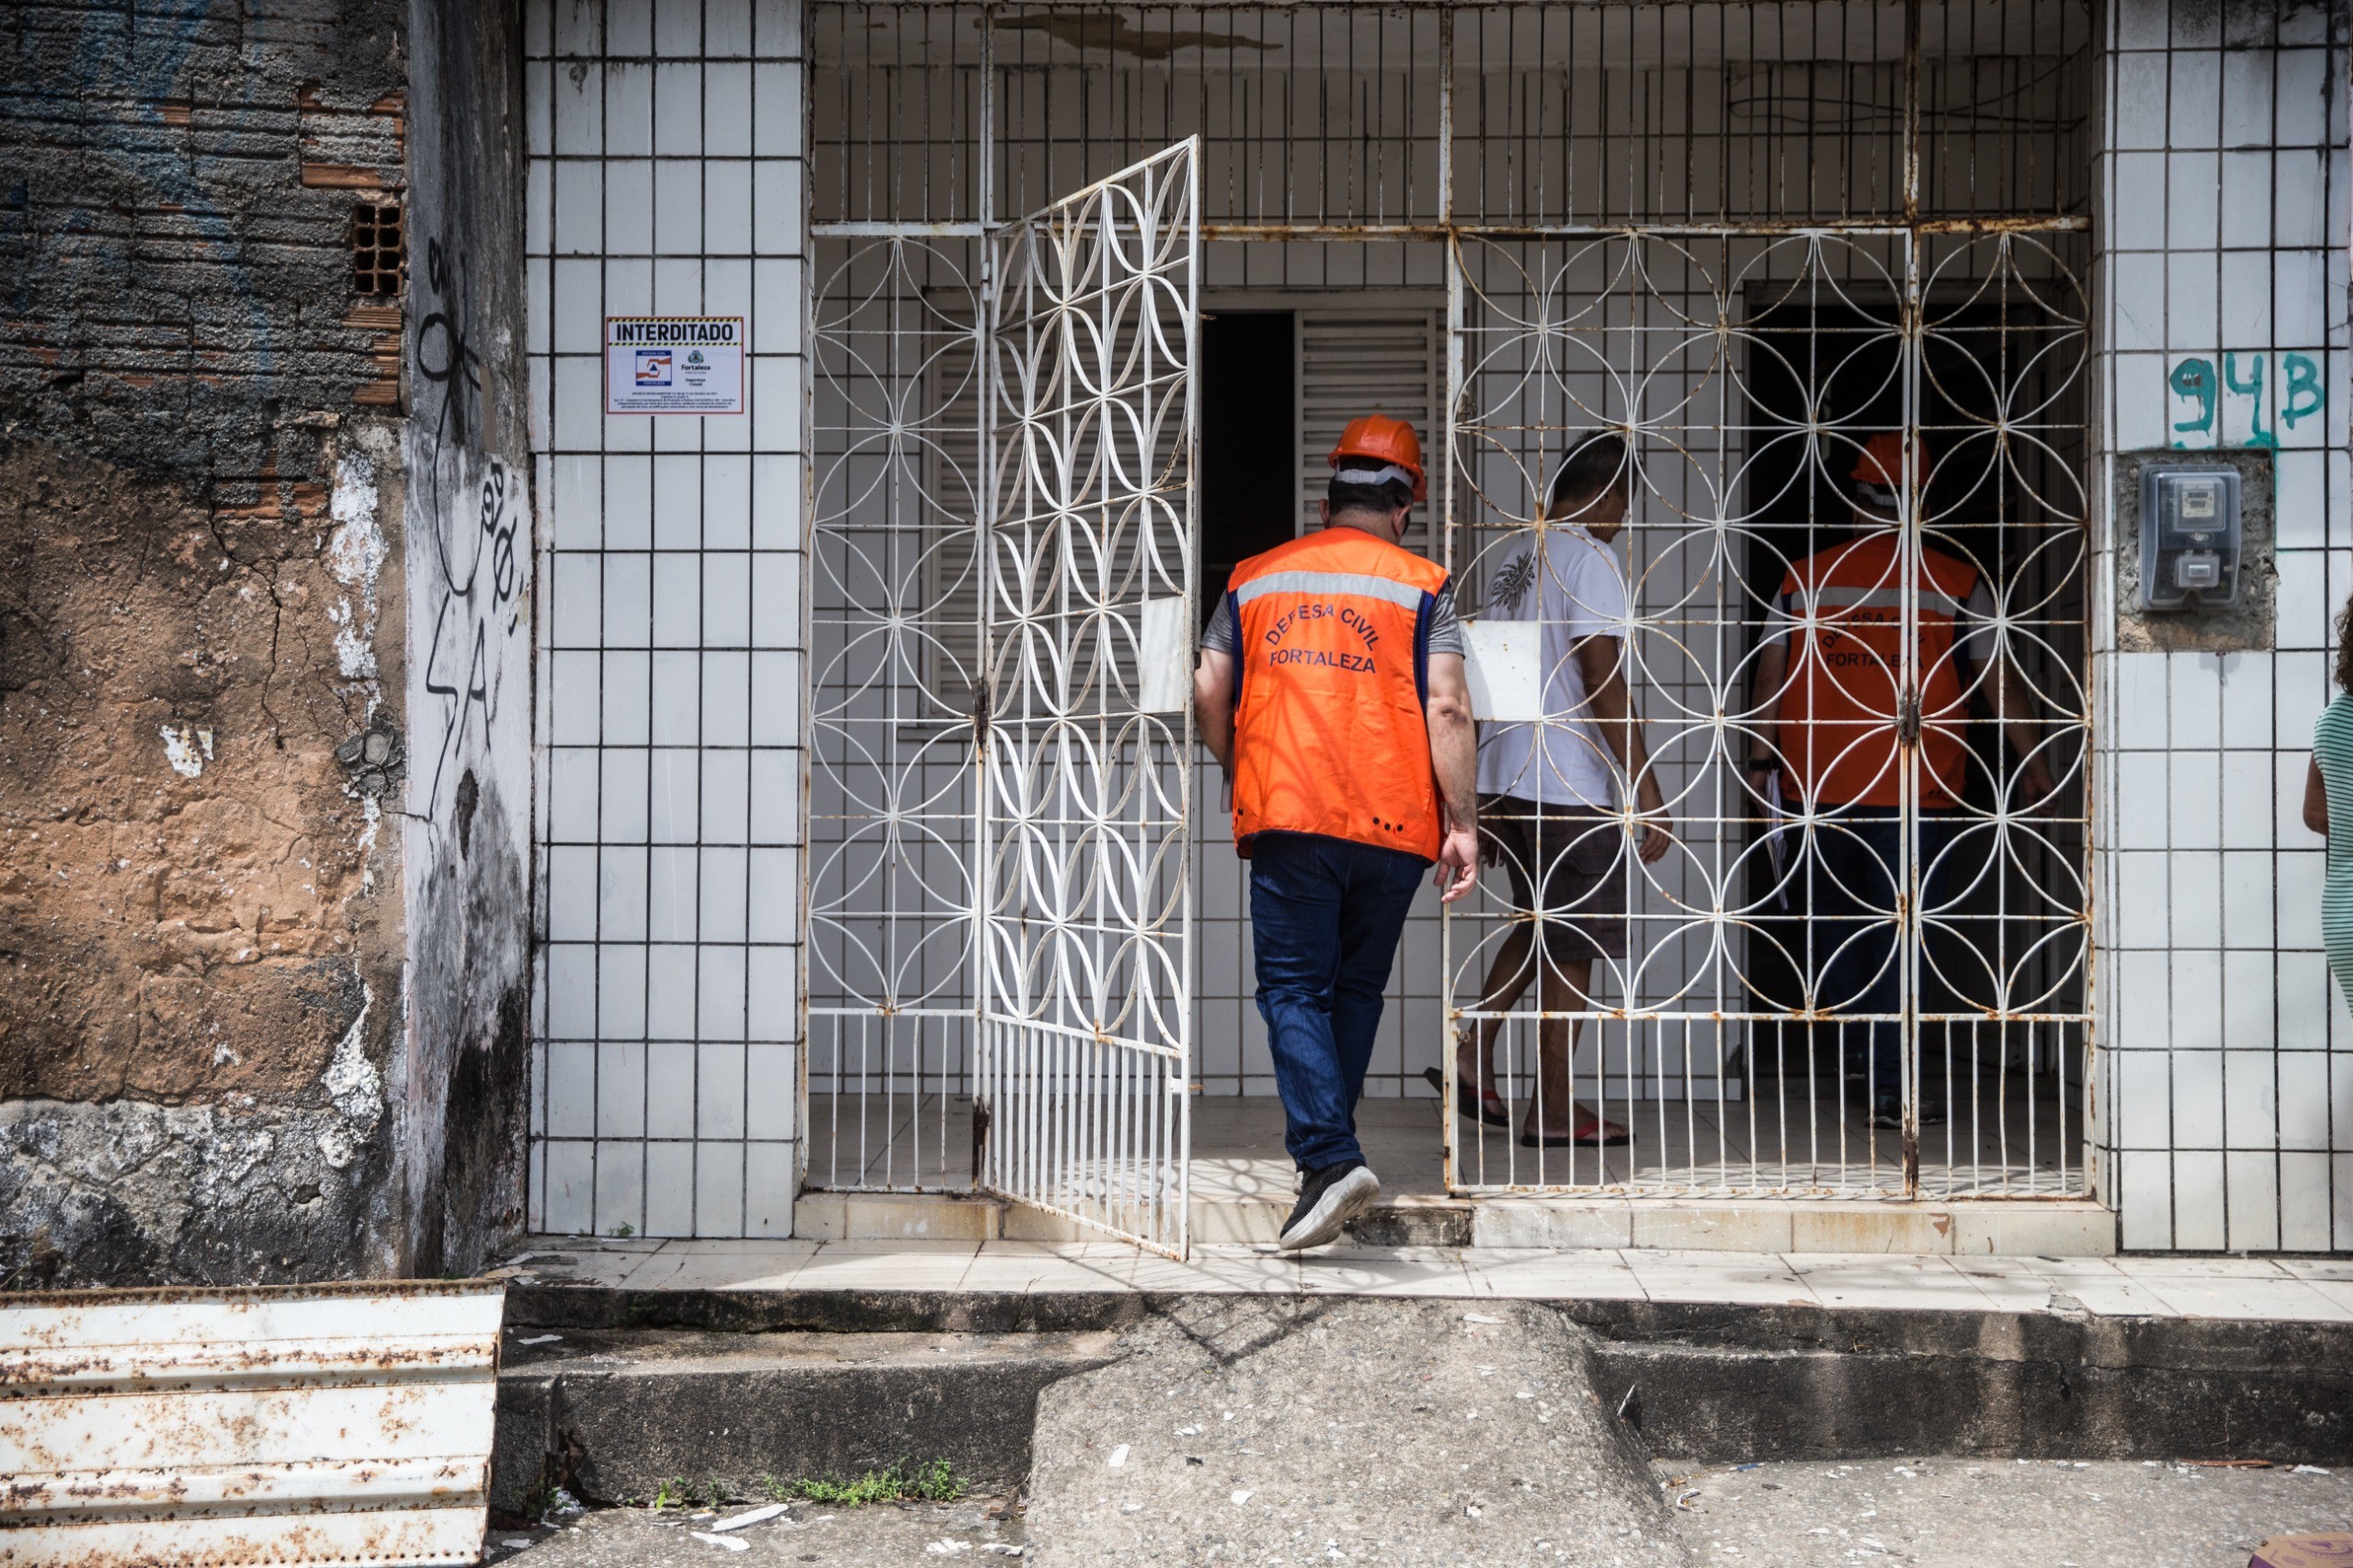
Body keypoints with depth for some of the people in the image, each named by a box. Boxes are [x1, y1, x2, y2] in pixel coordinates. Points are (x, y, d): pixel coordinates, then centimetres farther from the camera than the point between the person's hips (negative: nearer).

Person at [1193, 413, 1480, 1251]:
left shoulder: (1254, 578, 13)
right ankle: (1325, 1143, 22)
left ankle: (1330, 1156, -19)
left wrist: (1238, 775, 27)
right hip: (1392, 823, 0)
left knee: (1293, 989, -2)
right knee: (1357, 988, 15)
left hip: (1286, 814, 0)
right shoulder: (1421, 585, 5)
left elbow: (1209, 691, 11)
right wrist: (1462, 822, -3)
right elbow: (1446, 708, -5)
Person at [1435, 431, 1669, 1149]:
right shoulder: (1588, 559, -11)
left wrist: (1487, 799, 25)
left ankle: (1473, 1050, 11)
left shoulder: (1513, 563, 14)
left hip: (1503, 781, 8)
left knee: (1541, 923, 22)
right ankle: (1554, 1109, 7)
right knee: (1571, 943, 1)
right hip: (1572, 788, -8)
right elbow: (1603, 683, -18)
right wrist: (1648, 793, -18)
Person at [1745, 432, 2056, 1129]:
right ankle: (1891, 1083, 4)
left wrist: (1761, 759, 14)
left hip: (1820, 785, 2)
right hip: (1913, 788, -2)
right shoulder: (1956, 583, -4)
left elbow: (1770, 676, 4)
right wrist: (2032, 764, 11)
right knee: (1902, 927, 4)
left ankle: (1859, 1057, 29)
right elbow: (2001, 679, 1)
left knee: (1837, 923, 17)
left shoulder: (1804, 577, 1)